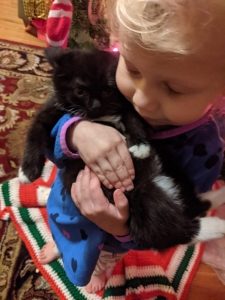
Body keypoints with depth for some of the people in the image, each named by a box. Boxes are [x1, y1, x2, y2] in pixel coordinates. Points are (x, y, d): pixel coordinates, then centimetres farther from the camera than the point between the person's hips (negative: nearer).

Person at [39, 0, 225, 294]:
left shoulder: (201, 150, -39)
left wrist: (123, 228, -49)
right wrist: (77, 132, -49)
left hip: (124, 219, -1)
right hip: (71, 188, 2)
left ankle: (100, 266, 76)